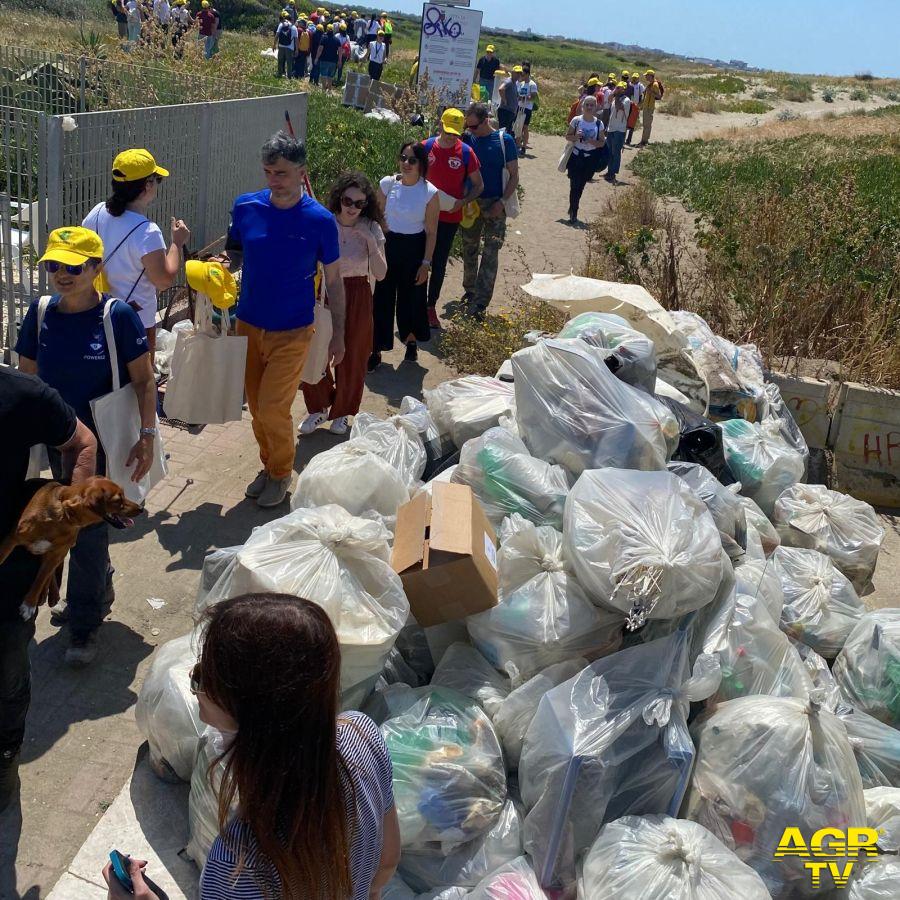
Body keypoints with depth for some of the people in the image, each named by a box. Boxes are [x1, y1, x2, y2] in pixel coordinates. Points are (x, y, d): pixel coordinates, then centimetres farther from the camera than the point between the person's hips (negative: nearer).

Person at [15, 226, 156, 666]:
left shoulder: (118, 316, -16)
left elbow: (144, 381, -11)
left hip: (104, 441, -5)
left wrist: (147, 435, -15)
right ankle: (99, 589, 44)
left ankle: (84, 623, 18)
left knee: (89, 529, 1)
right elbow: (26, 378, 7)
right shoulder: (41, 314, -3)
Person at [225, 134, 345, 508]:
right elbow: (234, 253, 10)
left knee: (272, 409, -6)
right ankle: (268, 465, 36)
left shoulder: (320, 220, -13)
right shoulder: (245, 207, -5)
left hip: (292, 332, -4)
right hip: (248, 324, 4)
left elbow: (333, 280, -3)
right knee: (256, 406, 13)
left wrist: (338, 334, 0)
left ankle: (281, 473, 19)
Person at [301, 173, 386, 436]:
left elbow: (380, 274, -10)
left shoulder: (371, 229, -6)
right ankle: (318, 408, 23)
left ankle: (341, 412, 31)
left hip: (357, 298, 0)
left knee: (351, 359, 9)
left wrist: (370, 241, -20)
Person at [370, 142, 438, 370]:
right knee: (382, 298, 1)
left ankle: (411, 341, 38)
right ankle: (376, 350, 11)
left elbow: (431, 232, -6)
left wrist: (426, 263, -7)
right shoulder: (387, 184, -7)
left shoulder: (430, 192, -11)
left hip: (414, 248, -1)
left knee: (411, 297, 12)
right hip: (388, 244, 1)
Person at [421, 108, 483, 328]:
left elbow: (479, 186, 2)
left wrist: (462, 202, -14)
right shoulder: (426, 148, -4)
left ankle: (431, 306, 22)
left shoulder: (466, 152, -6)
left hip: (450, 217, 0)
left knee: (439, 264, 9)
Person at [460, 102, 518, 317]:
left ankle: (480, 303, -9)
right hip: (470, 202, 4)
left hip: (495, 204, -3)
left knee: (490, 252, -7)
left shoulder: (504, 140, -5)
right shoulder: (467, 139, 2)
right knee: (469, 249, 13)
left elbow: (514, 175, -4)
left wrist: (502, 202, -15)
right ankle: (470, 290, 30)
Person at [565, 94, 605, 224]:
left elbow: (602, 142, 3)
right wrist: (575, 136, -17)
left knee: (580, 185, 9)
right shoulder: (576, 120, -4)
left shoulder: (599, 123, -1)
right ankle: (573, 212, 6)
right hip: (576, 156, -1)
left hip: (590, 158, 1)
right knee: (575, 185, -6)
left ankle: (573, 210, 29)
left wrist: (593, 142, -17)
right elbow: (567, 136, 4)